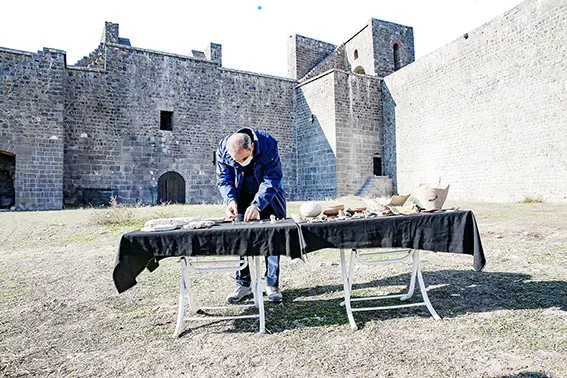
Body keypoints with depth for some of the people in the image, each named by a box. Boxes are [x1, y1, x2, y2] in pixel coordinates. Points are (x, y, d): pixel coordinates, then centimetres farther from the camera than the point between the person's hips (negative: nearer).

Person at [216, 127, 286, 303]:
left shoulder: (268, 144, -29)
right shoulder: (223, 149, -21)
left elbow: (272, 179, -28)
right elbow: (224, 179, -13)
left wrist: (257, 205, -39)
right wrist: (231, 200, -32)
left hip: (268, 196, -2)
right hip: (242, 197, 2)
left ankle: (272, 285, 10)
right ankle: (243, 284, 12)